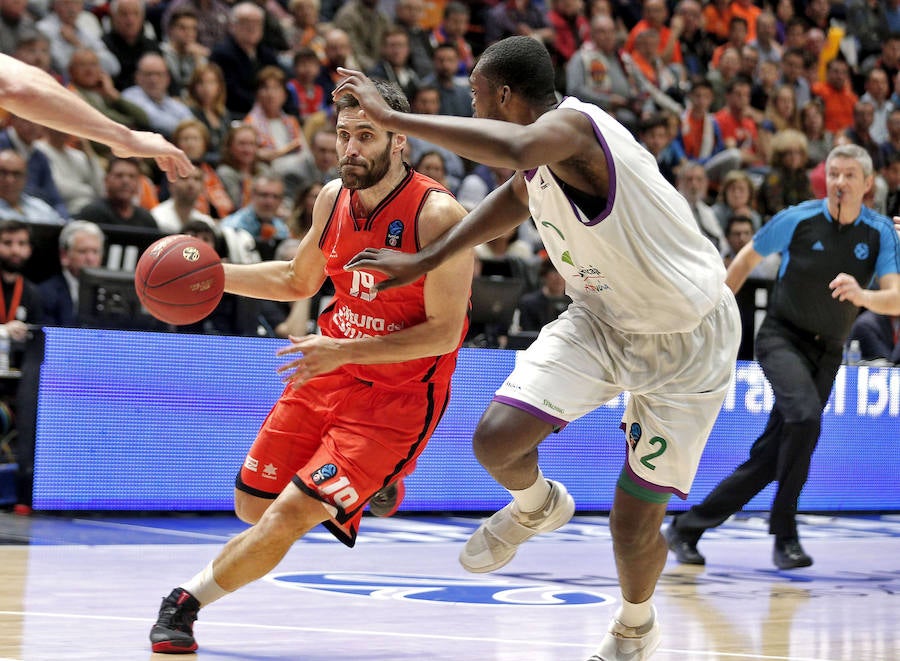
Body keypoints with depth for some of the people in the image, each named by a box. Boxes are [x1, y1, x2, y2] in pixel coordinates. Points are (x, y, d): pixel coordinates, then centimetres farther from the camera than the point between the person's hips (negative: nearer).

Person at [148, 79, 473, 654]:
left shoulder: (438, 215, -21)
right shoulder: (334, 198, -1)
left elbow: (444, 332, -22)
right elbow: (298, 281, 17)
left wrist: (344, 351, -29)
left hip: (398, 395, -7)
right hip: (329, 372, 7)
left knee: (290, 515, -16)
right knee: (253, 506, 13)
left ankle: (186, 602, 3)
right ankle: (372, 484, 36)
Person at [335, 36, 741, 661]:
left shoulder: (570, 123, -29)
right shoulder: (546, 147, -2)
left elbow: (514, 148, -53)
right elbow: (519, 194, 21)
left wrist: (390, 117, -47)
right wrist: (424, 261, 16)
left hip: (684, 341, -7)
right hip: (601, 318, 7)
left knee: (634, 521, -1)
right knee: (496, 438, -14)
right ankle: (537, 507, 22)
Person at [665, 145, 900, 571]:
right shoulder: (797, 219, -9)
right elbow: (748, 258, 7)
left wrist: (861, 295, -34)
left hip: (827, 352, 3)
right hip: (782, 336, -3)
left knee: (771, 454, 1)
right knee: (805, 416, -31)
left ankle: (688, 527, 13)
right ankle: (784, 536, -19)